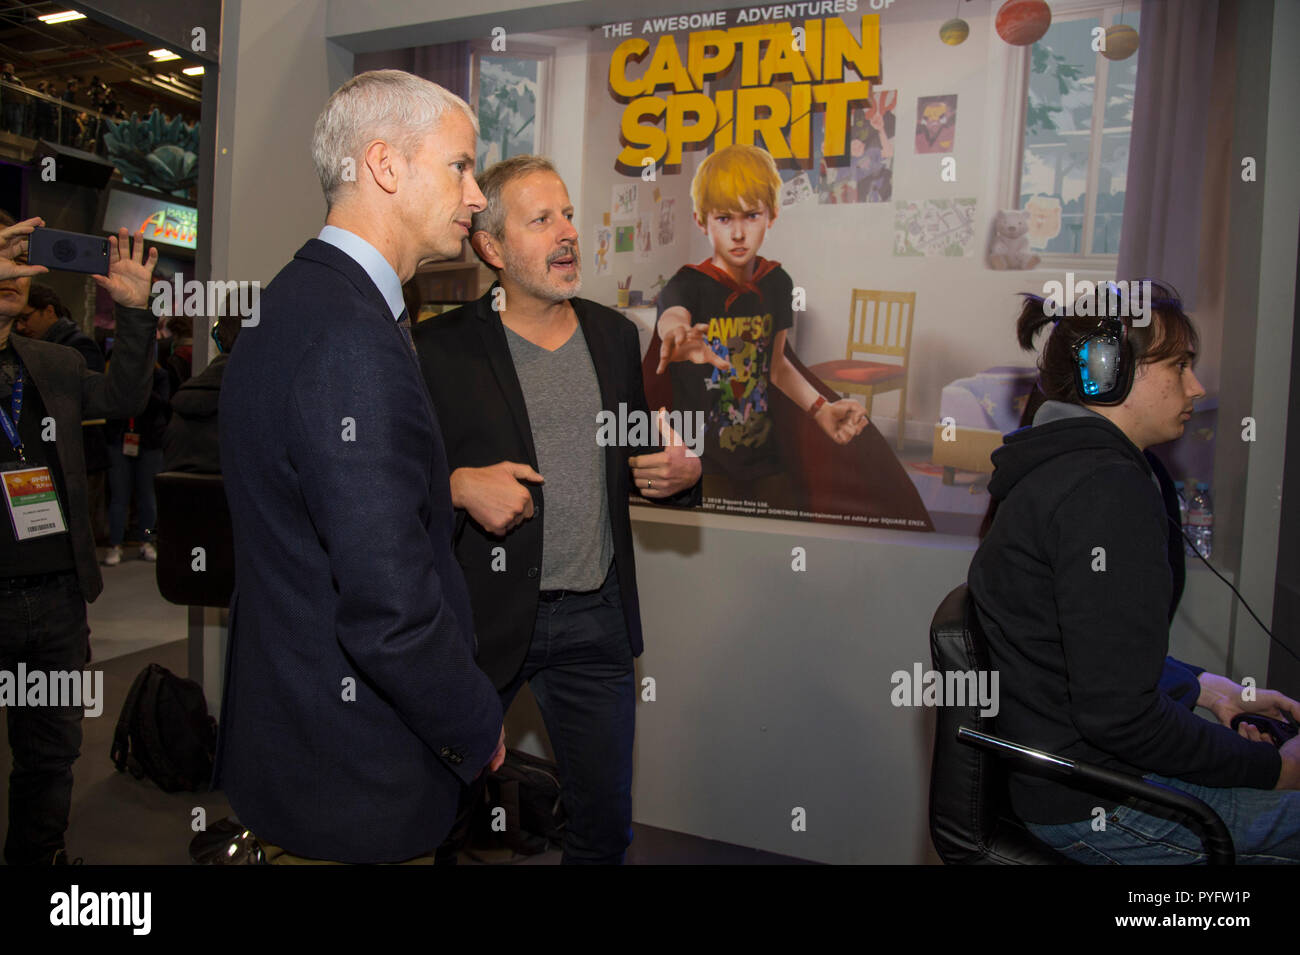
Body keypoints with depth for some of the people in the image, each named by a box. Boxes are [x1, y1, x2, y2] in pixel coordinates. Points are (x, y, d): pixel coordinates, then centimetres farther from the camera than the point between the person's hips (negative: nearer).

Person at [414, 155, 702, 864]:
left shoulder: (615, 335, 8)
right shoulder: (442, 348, -7)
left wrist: (681, 471, -4)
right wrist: (458, 485, -21)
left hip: (596, 619, 4)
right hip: (482, 617, -3)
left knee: (606, 824, 17)